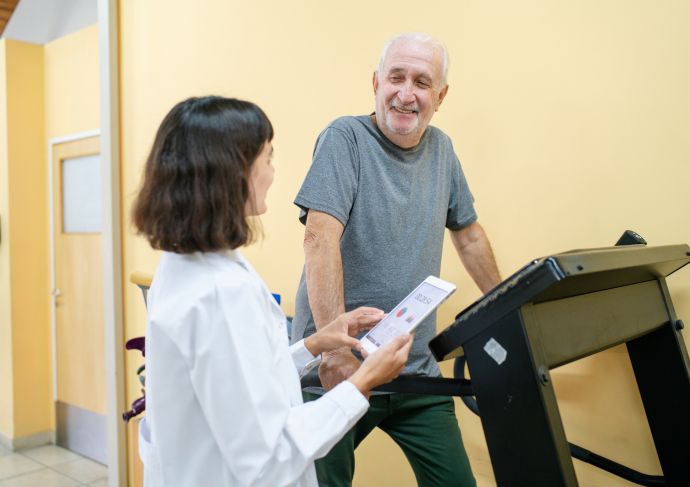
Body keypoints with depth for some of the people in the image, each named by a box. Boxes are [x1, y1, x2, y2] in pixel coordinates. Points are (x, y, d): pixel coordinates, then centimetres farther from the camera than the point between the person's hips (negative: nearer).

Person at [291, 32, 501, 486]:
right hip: (335, 373, -5)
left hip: (416, 374, 5)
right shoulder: (346, 138, -10)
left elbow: (468, 233, 21)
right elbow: (320, 238, -21)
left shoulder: (441, 148, 9)